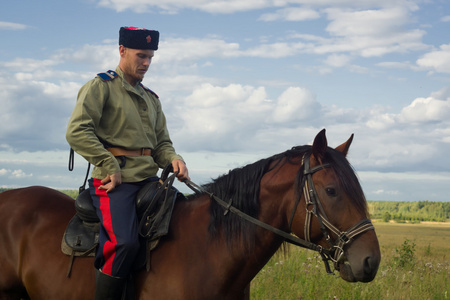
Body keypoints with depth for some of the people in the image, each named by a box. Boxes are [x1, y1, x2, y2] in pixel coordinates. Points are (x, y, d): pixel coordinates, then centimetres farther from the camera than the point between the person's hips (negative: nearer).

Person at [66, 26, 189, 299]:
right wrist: (110, 167, -15)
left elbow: (162, 143, 24)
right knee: (124, 241, -27)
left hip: (149, 179, 8)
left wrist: (174, 160, 0)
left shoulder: (151, 98, 24)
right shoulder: (101, 87, 1)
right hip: (115, 180, -8)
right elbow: (77, 132, -10)